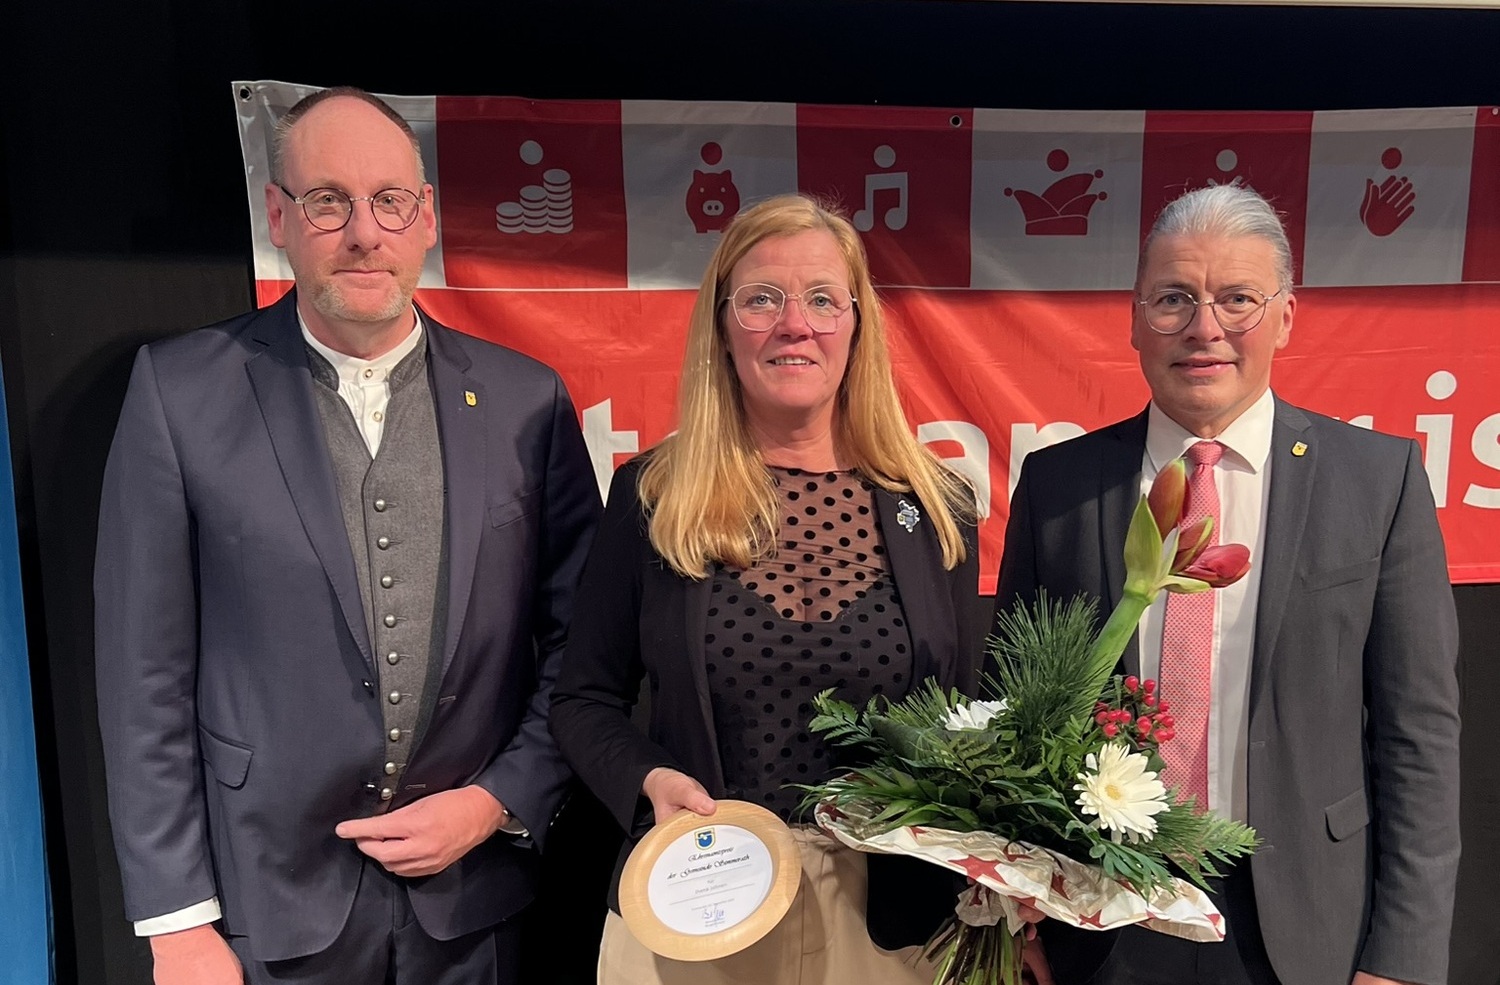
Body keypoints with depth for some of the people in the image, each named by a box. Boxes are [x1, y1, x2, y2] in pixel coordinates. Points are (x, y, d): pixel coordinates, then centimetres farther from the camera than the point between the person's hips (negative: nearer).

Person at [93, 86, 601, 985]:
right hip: (270, 908, -1)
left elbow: (578, 640, 2)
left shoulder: (526, 398, -3)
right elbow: (147, 673, -5)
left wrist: (501, 802, -7)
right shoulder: (182, 390, -7)